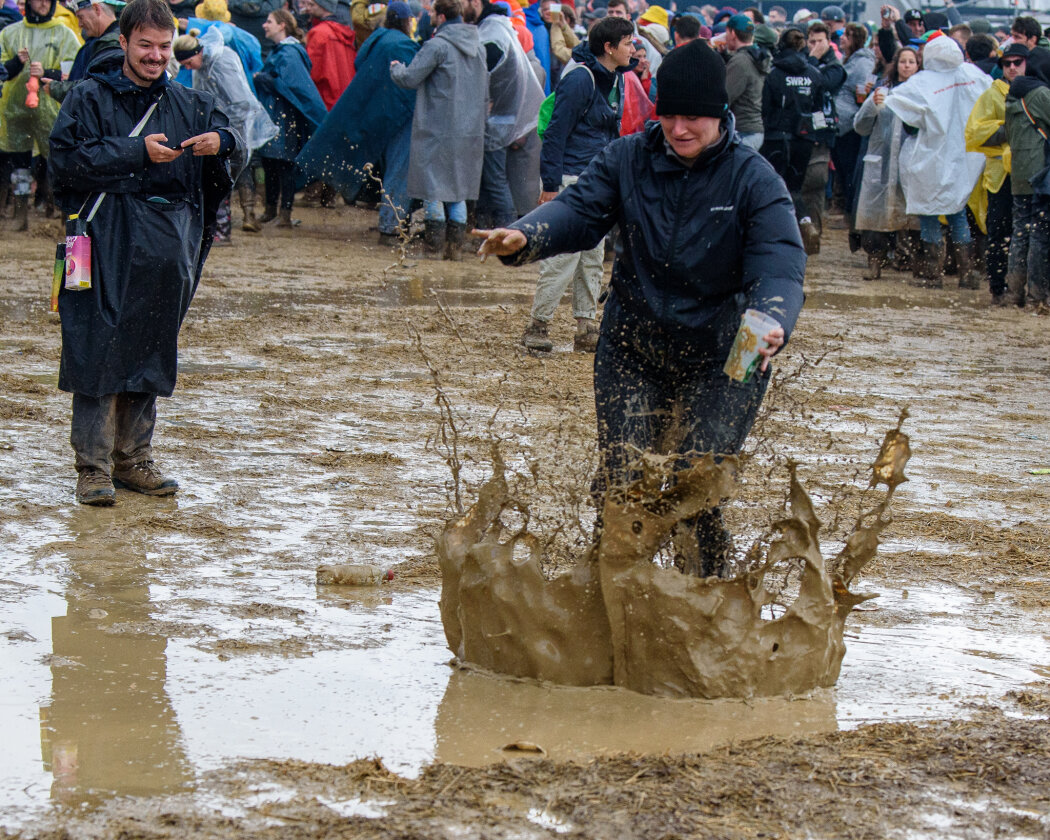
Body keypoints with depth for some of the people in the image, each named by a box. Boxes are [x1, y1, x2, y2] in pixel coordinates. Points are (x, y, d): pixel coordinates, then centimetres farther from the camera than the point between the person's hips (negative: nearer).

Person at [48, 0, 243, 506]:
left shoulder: (189, 105, 14)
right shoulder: (90, 99, 1)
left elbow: (238, 152, 14)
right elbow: (65, 160, -11)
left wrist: (222, 142, -11)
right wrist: (138, 152, -15)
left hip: (167, 253, 4)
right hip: (108, 250, -4)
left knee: (150, 355, 10)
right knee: (100, 352, -7)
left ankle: (133, 459, 20)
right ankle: (92, 465, -3)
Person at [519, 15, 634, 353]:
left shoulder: (616, 80, 11)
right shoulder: (579, 80, -16)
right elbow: (556, 133, -16)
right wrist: (550, 185, -17)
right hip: (570, 178, -9)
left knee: (593, 258, 10)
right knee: (563, 254, -8)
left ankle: (586, 329, 15)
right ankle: (537, 326, 0)